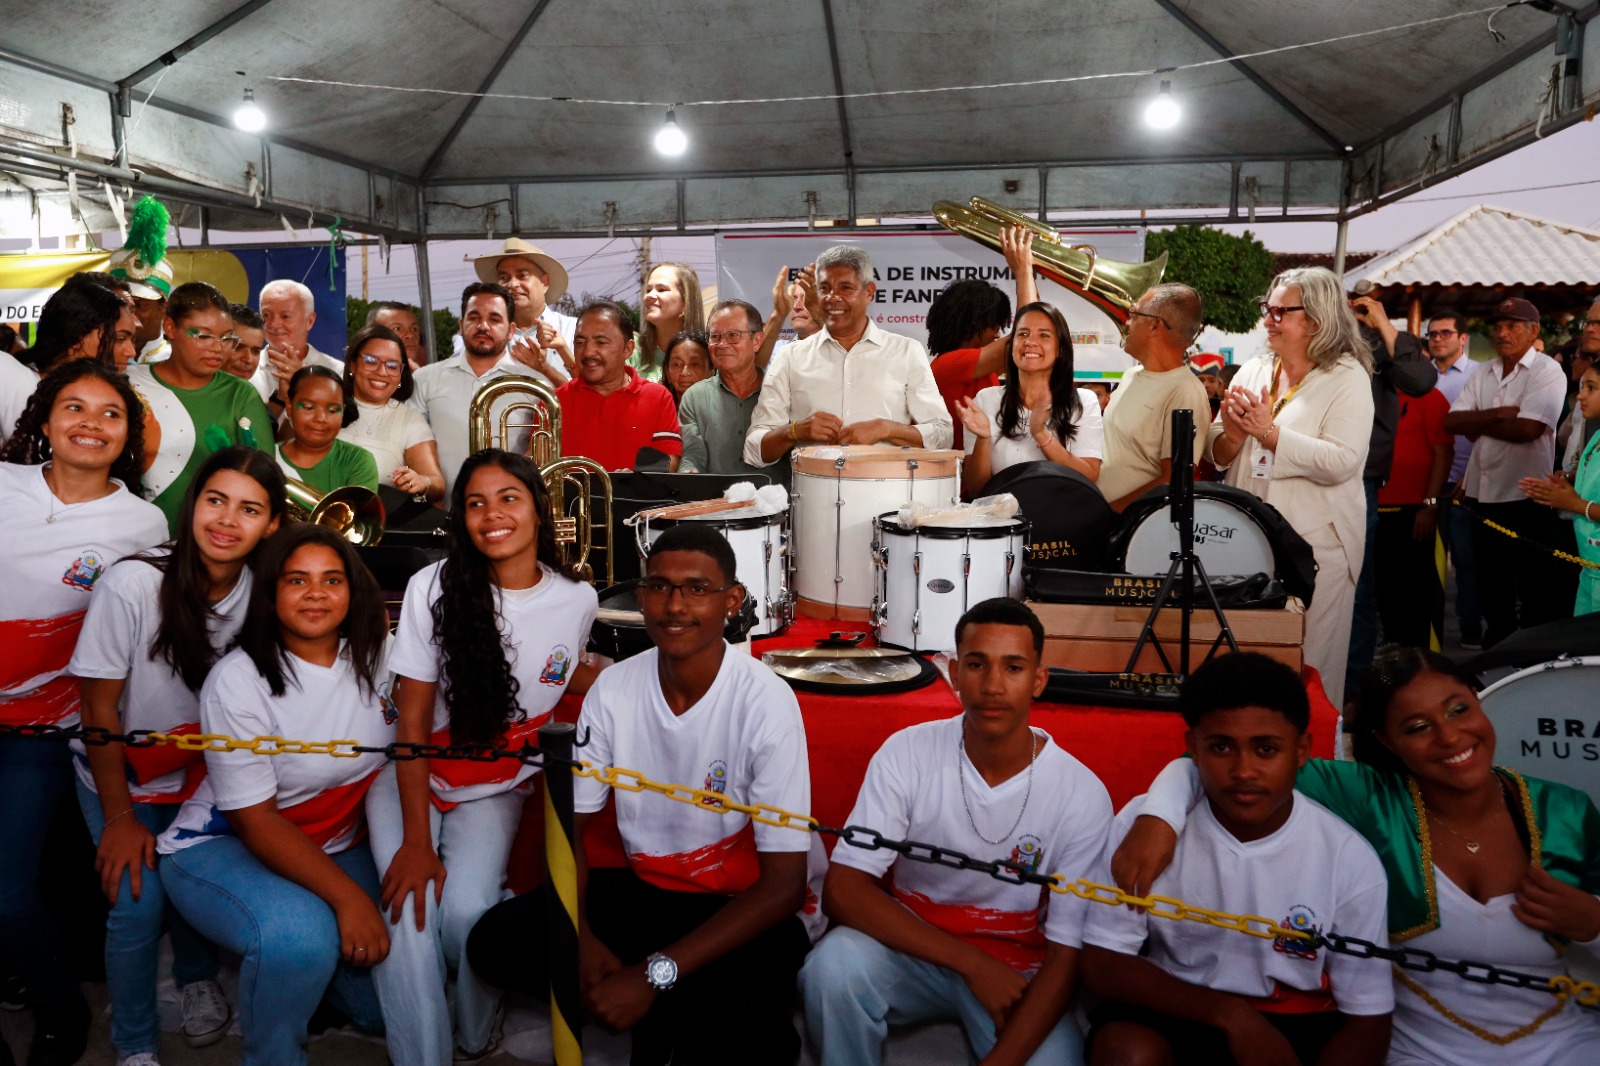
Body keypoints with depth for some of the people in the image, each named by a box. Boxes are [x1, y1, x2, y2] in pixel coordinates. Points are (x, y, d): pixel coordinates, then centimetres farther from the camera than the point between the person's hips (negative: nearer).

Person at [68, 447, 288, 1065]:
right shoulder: (132, 584, -25)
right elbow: (99, 707, -17)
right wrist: (119, 817, -13)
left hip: (201, 771, 3)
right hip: (121, 774, -3)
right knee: (138, 900, -12)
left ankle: (198, 978, 34)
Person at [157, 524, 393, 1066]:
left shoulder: (373, 657, -5)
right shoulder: (237, 681, -17)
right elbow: (255, 821, -19)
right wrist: (347, 895, -27)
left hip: (337, 847, 5)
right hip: (221, 846, -4)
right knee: (301, 935, -34)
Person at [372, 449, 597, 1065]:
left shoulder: (578, 601, -8)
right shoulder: (435, 588, -15)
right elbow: (412, 721, -13)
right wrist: (415, 841, -16)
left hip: (498, 787, 1)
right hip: (412, 776, 0)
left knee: (464, 910, -20)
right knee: (408, 908, -23)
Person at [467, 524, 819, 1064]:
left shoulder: (766, 702, -21)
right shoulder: (613, 689, -8)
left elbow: (784, 883, -21)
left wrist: (654, 975, -26)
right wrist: (581, 939, -18)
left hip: (750, 905, -5)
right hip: (647, 888, 5)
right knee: (495, 943, -10)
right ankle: (659, 1016, 3)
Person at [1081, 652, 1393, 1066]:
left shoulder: (1350, 859, -12)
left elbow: (1368, 1020, -8)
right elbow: (1101, 963, -12)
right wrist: (1229, 1013, -22)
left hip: (1296, 1025, 1)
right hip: (1174, 1011, 0)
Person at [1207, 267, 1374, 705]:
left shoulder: (1347, 378, -5)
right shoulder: (1253, 371, 11)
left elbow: (1341, 462, -18)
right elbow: (1216, 455, 12)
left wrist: (1269, 432, -18)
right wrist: (1233, 432, -10)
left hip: (1315, 542, -5)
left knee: (1307, 668, 2)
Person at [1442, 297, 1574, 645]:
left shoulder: (1547, 372, -8)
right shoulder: (1482, 374, 11)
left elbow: (1527, 429, -21)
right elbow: (1451, 422, 0)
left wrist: (1475, 424, -7)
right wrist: (1496, 414, -15)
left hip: (1527, 501, -6)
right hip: (1483, 498, 7)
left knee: (1538, 598, 4)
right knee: (1491, 594, 17)